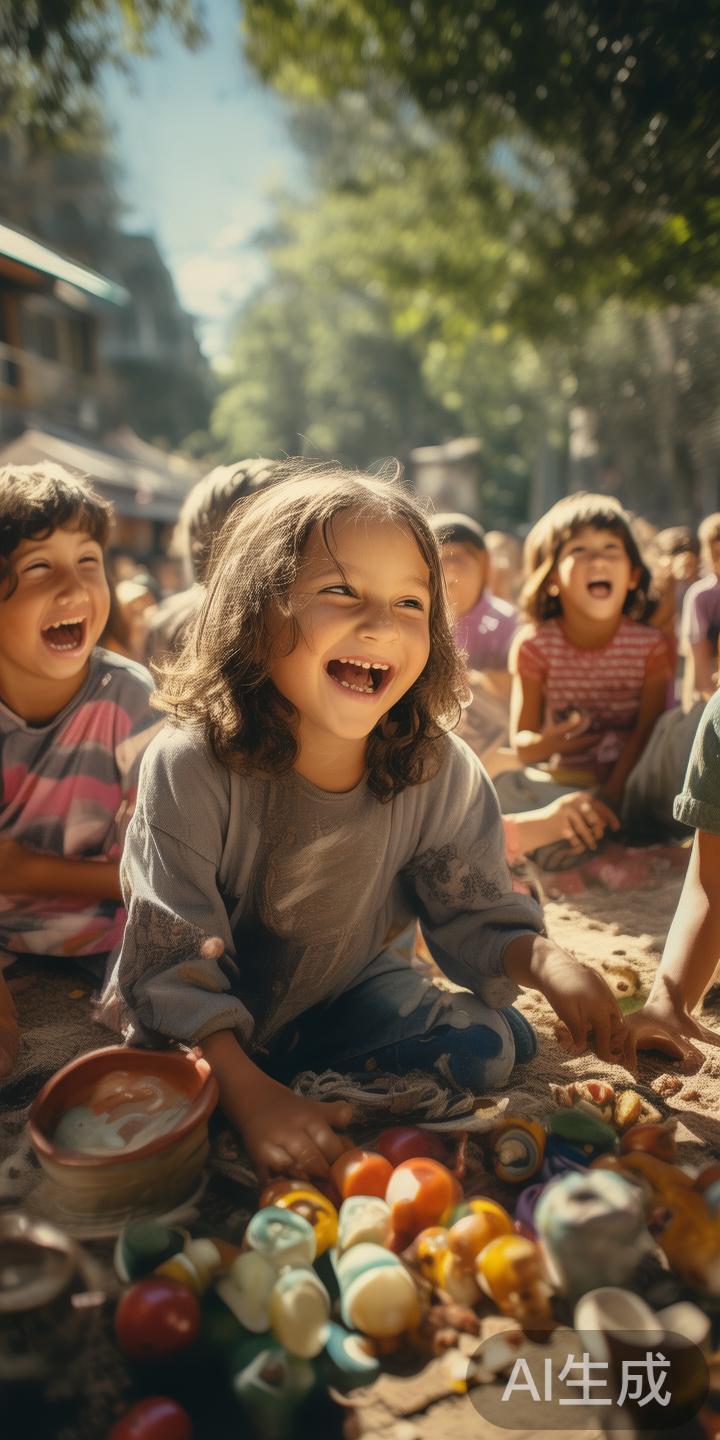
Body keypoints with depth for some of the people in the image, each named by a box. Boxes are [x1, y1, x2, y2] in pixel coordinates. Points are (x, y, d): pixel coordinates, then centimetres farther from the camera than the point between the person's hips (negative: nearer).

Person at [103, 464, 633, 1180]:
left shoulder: (442, 772, -17)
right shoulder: (191, 766, -28)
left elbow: (474, 918, -8)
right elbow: (171, 963, -26)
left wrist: (545, 960, -30)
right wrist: (251, 1094, -37)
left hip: (347, 997, 3)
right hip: (208, 1032, -3)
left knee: (491, 1042, -12)